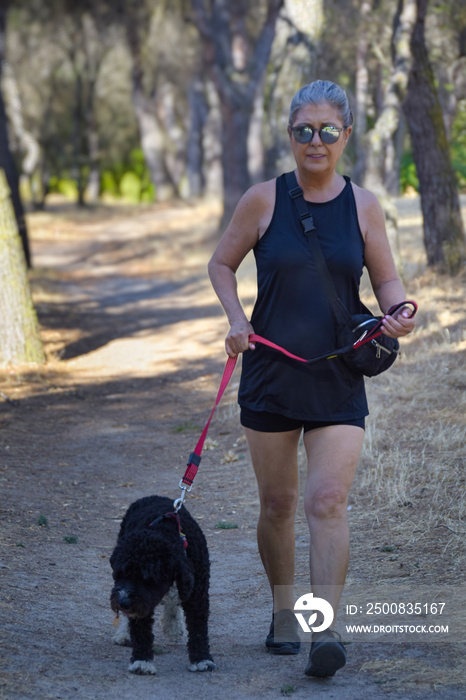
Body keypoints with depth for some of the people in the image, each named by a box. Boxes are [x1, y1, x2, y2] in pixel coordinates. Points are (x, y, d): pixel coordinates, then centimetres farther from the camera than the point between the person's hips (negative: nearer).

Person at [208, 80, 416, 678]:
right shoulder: (263, 200, -2)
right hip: (270, 376, 0)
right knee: (277, 504, 10)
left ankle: (324, 630, -14)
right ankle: (283, 614, 30)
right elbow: (221, 263, 10)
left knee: (327, 501, -13)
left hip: (338, 382, 0)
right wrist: (237, 319, -7)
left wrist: (398, 314, -12)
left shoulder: (363, 205, 1)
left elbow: (387, 280, 9)